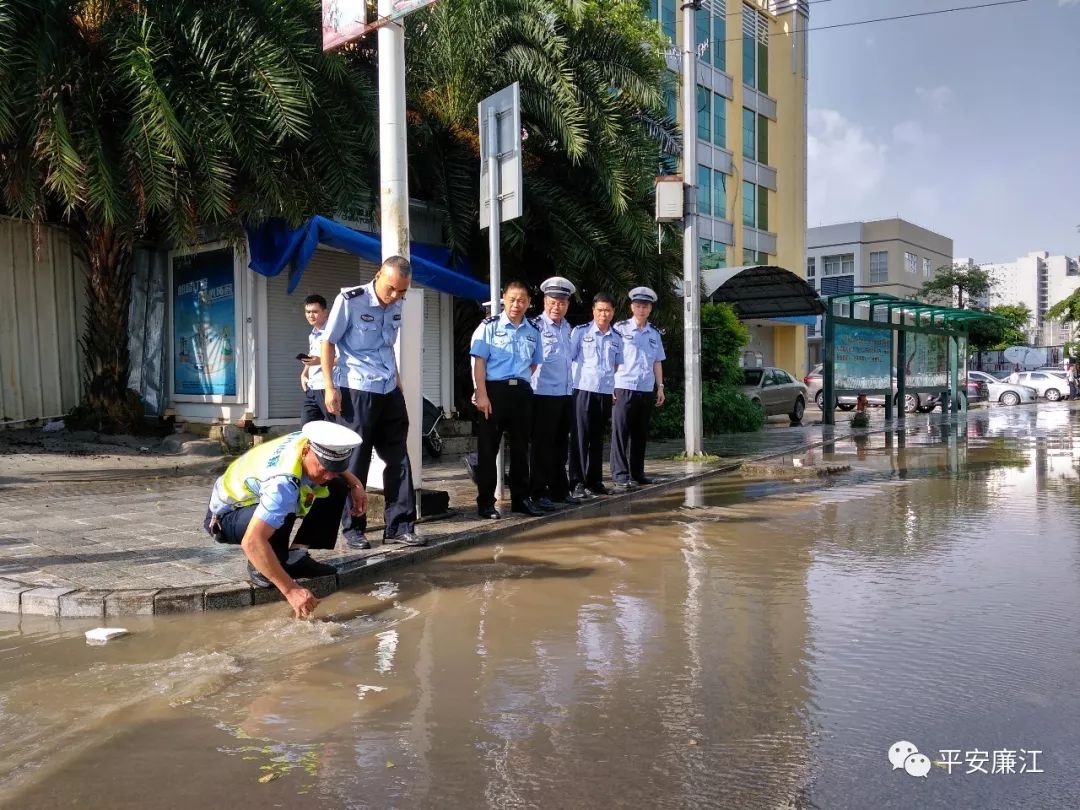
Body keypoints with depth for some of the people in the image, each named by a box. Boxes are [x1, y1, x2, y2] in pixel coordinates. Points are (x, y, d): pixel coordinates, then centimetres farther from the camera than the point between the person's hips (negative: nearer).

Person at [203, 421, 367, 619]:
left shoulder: (313, 442, -19)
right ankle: (259, 568, -10)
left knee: (337, 488, -2)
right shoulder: (283, 482, -42)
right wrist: (291, 589, -46)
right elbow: (251, 542, -48)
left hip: (256, 498, 8)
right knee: (281, 517, -40)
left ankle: (295, 557, 0)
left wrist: (355, 483, -11)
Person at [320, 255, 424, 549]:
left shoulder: (397, 306, 7)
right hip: (355, 391, -6)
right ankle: (352, 528, 13)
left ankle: (400, 525, 15)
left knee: (399, 458, 7)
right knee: (354, 462, 2)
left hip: (389, 391, 6)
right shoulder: (349, 301, -11)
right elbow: (328, 342, -8)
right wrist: (330, 387, -12)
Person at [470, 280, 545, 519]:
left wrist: (521, 381, 8)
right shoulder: (489, 326, -3)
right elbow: (479, 362, -7)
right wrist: (482, 395, -15)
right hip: (494, 390, -5)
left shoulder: (533, 331, 11)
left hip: (522, 392, 5)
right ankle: (486, 502, 7)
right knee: (488, 448, 0)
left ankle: (521, 498, 22)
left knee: (520, 447, 12)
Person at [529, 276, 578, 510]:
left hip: (565, 394, 7)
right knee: (542, 445, 0)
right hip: (544, 395, -7)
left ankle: (559, 490, 24)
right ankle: (539, 493, 9)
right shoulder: (536, 326, -10)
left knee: (561, 445, 14)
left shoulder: (567, 327, 13)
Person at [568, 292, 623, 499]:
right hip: (583, 390, -4)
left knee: (598, 438, 11)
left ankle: (595, 481, 20)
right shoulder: (580, 332, 0)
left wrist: (616, 388, 13)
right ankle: (578, 482, 0)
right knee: (580, 438, -3)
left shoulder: (617, 338, 12)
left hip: (606, 392, 4)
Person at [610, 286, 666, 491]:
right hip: (624, 387, -5)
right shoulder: (620, 329, -1)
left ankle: (637, 472, 20)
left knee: (641, 433, 11)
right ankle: (620, 474, -2)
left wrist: (660, 386, 14)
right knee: (621, 431, -5)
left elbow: (657, 362, 18)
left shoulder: (654, 333, 13)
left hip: (646, 390, 5)